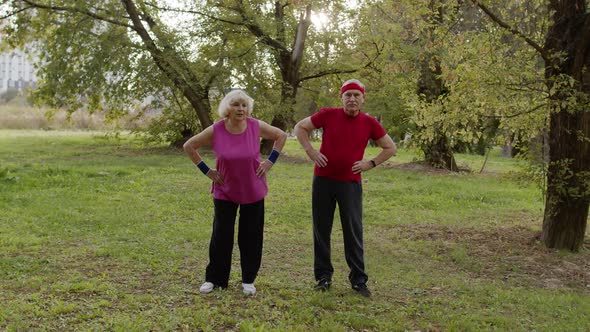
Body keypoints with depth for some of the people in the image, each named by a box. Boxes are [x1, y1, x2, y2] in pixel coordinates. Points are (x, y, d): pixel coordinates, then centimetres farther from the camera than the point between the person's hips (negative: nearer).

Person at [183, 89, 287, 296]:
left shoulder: (256, 127, -11)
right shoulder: (215, 131, -13)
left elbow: (281, 136, 5)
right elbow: (189, 146, -1)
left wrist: (270, 161, -2)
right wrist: (206, 171, -4)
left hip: (253, 191, 1)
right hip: (224, 192, -1)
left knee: (251, 236, 7)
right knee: (221, 236, 4)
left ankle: (248, 280, 20)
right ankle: (214, 279, 19)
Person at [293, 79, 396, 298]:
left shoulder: (369, 123, -2)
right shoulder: (328, 115, -4)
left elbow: (390, 148, 9)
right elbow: (300, 127, 8)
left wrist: (371, 163, -2)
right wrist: (311, 151, -3)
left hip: (351, 183, 0)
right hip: (323, 181, 0)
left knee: (353, 232, 3)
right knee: (321, 230, 8)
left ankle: (358, 280, 14)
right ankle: (323, 276, 22)